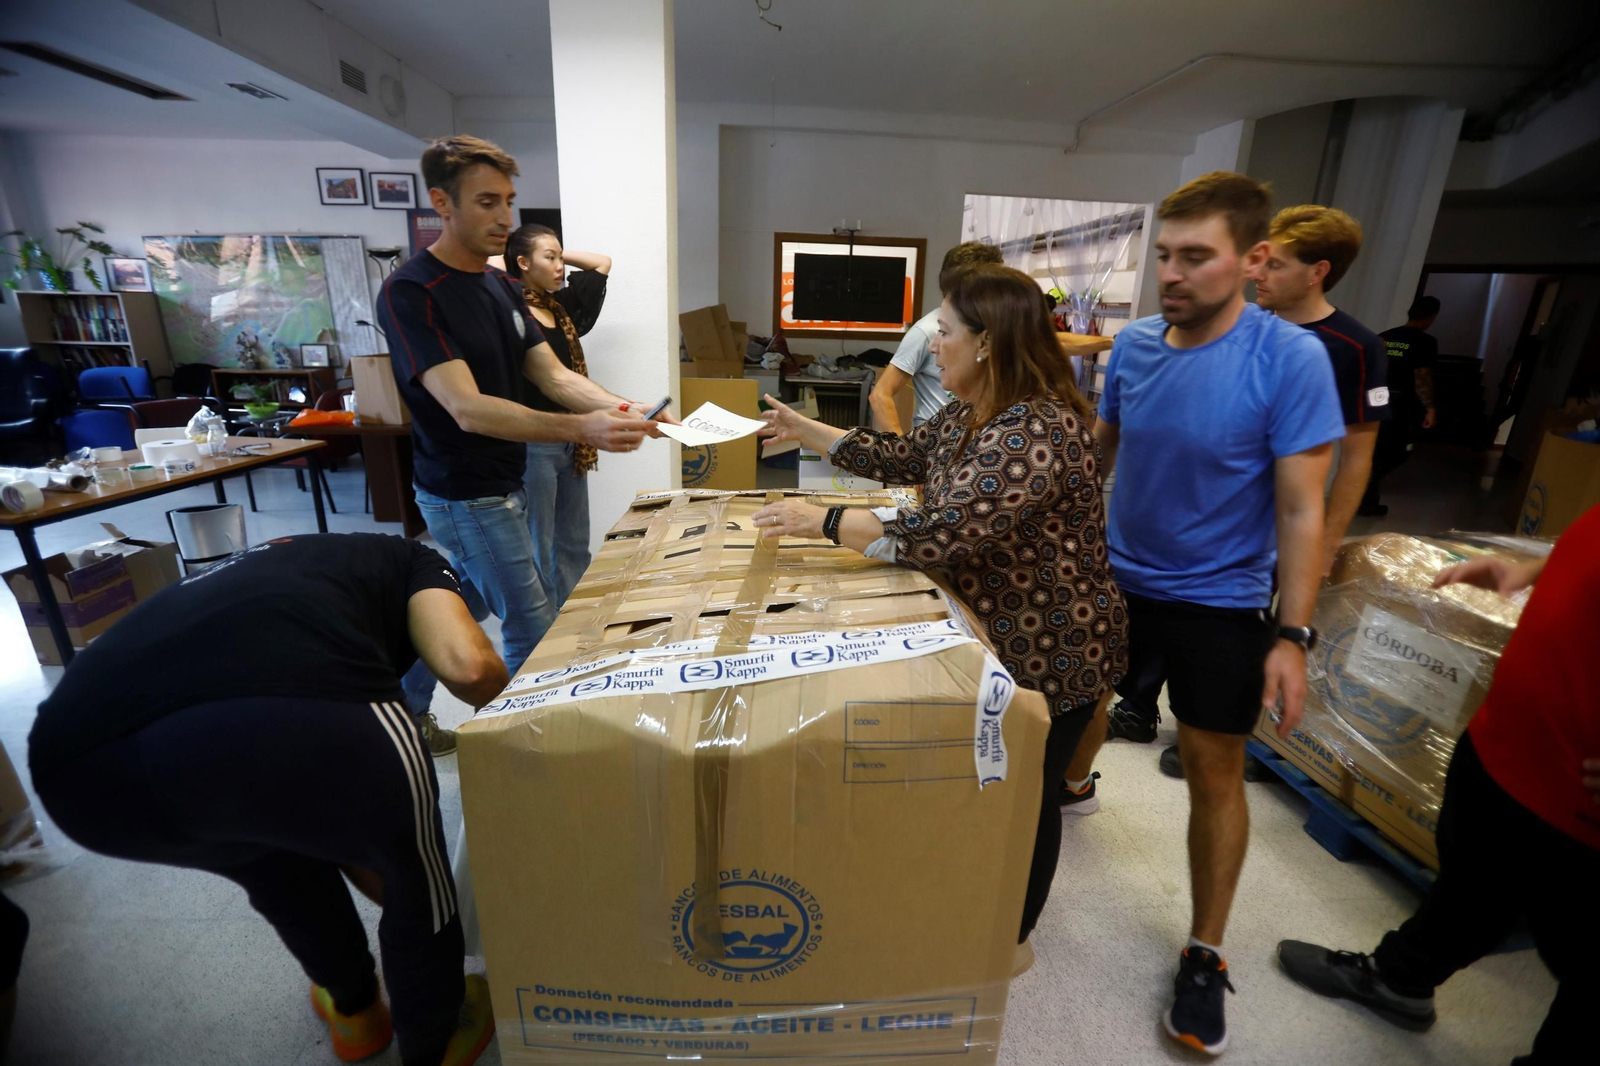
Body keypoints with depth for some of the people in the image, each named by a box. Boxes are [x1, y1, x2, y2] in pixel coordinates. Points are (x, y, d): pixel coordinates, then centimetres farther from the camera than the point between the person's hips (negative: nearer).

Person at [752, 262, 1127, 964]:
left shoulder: (1037, 431, -30)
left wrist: (817, 521, -28)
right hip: (990, 634, 9)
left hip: (1048, 651, -9)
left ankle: (1011, 940, 40)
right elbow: (900, 458, 11)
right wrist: (803, 430, 10)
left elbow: (940, 533, -37)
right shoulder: (970, 414, 2)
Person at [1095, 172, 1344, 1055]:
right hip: (1115, 581, 4)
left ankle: (1204, 955, 27)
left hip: (1218, 606, -3)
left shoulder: (1291, 360, -17)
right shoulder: (1133, 344, -5)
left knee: (1215, 775, 8)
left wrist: (1293, 635, -16)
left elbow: (1301, 509, -15)